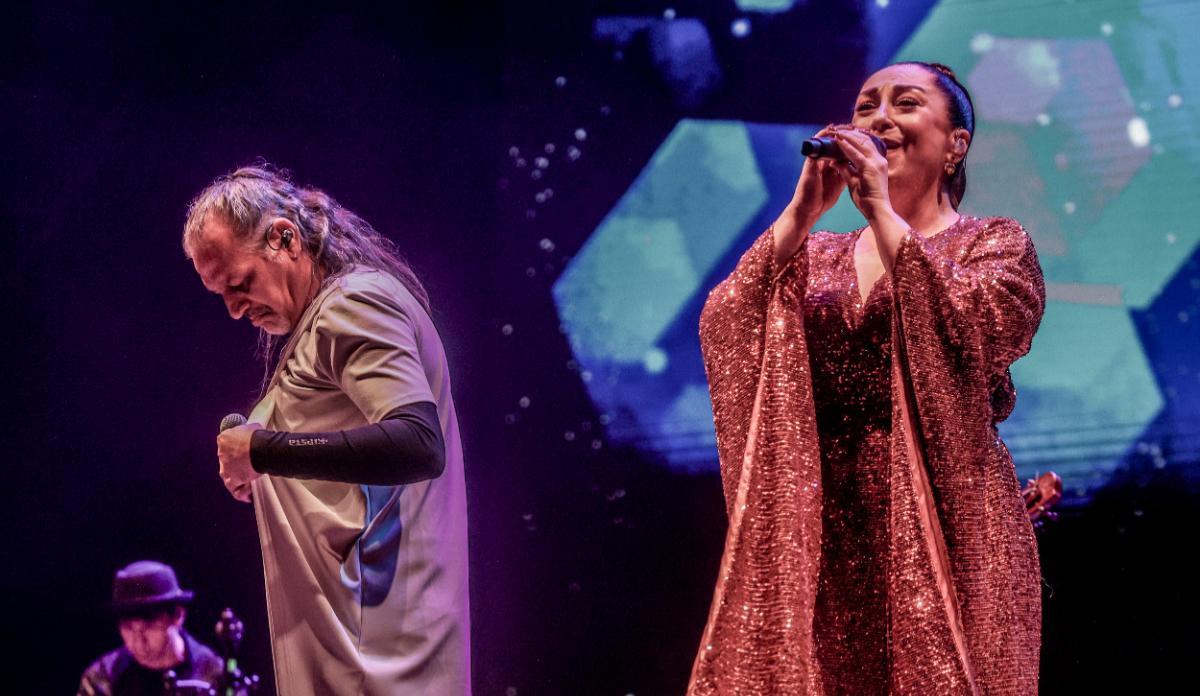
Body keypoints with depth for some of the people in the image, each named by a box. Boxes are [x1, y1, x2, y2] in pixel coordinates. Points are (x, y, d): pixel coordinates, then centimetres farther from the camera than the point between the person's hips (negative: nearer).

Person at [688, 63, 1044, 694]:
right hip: (816, 531, 3)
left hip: (938, 526, -3)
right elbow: (723, 331, -1)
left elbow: (969, 336, -15)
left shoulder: (995, 245, 6)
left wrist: (882, 212, -13)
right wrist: (802, 213, -8)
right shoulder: (813, 256, 16)